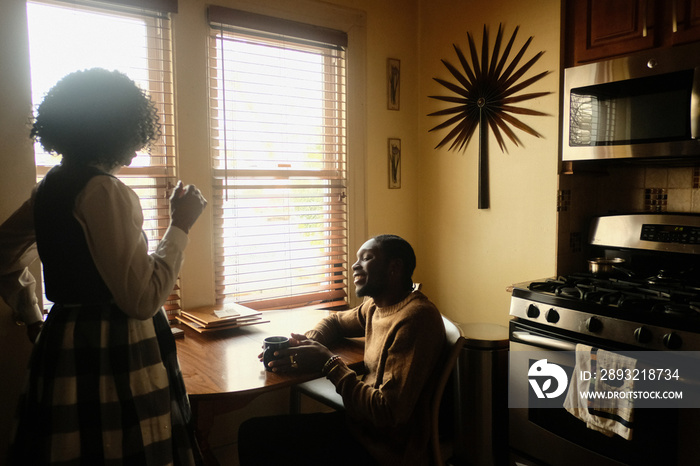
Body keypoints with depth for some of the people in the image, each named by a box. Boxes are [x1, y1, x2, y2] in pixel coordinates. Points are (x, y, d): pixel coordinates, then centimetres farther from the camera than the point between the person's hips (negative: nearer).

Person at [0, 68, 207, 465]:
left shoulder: (51, 186, 9)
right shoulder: (106, 190, -18)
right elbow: (143, 299, -21)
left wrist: (34, 317, 24)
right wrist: (180, 226, -12)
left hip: (63, 343, 9)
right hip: (113, 363, -9)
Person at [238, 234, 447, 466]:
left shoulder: (415, 318, -23)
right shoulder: (376, 306, 5)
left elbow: (389, 415, -25)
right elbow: (335, 321, 24)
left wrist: (329, 363, -16)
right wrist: (305, 344, 1)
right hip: (360, 425, 8)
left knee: (255, 435, -9)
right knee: (252, 430, 3)